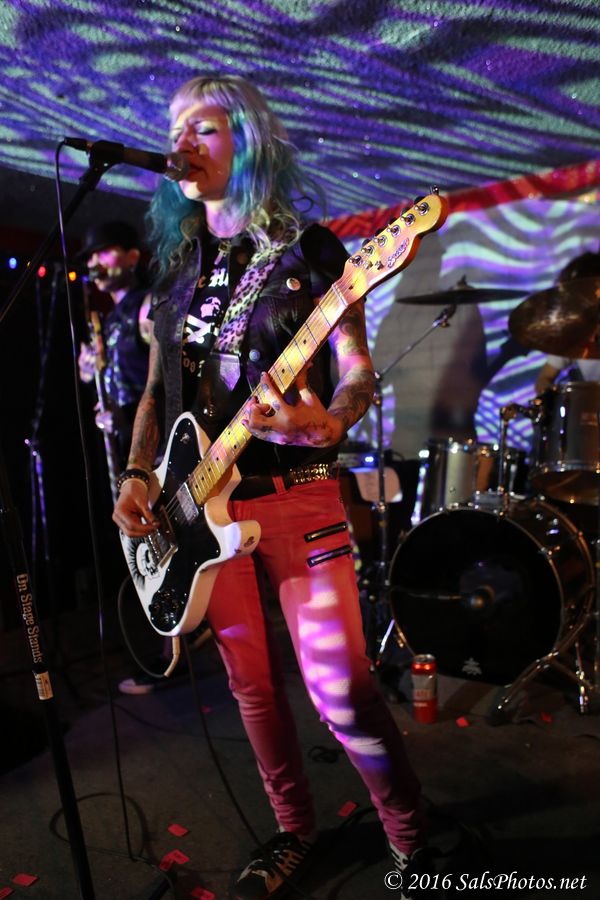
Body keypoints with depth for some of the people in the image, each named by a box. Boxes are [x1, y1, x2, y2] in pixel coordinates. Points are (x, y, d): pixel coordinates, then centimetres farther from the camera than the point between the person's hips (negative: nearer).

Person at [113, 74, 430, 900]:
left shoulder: (307, 249, 0)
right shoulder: (176, 269, 14)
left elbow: (359, 373, -3)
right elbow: (156, 390, 17)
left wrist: (326, 423, -25)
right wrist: (136, 475, 2)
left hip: (296, 496, -5)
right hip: (203, 504, 5)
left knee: (340, 691, -7)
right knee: (253, 684, 14)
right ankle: (295, 830, 35)